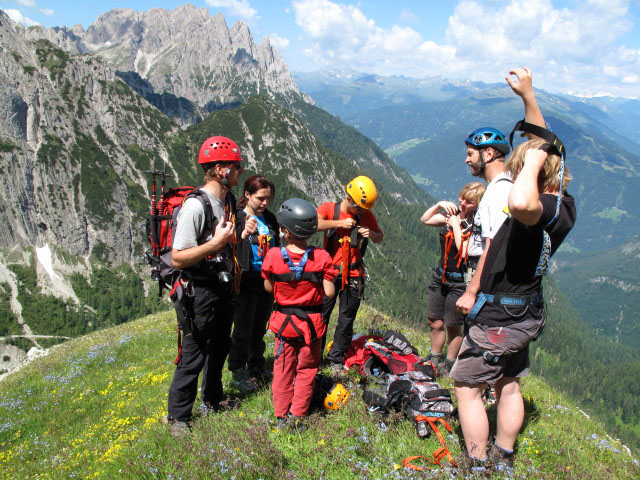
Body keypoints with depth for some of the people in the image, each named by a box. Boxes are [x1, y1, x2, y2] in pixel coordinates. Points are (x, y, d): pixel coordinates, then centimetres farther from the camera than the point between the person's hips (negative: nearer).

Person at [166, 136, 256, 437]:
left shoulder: (228, 201, 6)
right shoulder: (195, 206, -23)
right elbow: (177, 258, -24)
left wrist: (242, 235, -1)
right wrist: (216, 243, -30)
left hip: (223, 287, 9)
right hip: (199, 291, -9)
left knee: (219, 349, 22)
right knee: (194, 355, 1)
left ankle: (213, 401, 42)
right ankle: (178, 417, 19)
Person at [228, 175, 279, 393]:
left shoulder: (270, 218, 8)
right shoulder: (237, 217, -11)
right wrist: (243, 236, -36)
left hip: (267, 281, 6)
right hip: (246, 282, -6)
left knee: (260, 328, 18)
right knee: (243, 330, 5)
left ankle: (257, 366, 33)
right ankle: (238, 371, 21)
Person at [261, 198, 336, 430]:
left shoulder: (273, 256, -14)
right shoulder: (321, 257, -15)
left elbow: (268, 288, -2)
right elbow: (329, 292, -14)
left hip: (284, 321, 1)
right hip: (312, 322, -1)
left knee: (283, 369, 17)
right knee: (306, 369, 15)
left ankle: (282, 416, 24)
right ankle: (297, 416, 19)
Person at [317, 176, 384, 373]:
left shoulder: (366, 215, 7)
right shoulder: (329, 208, -1)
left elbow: (380, 237, 19)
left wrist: (371, 234, -4)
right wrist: (339, 223, -17)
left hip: (353, 274, 3)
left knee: (347, 319, 7)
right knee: (321, 315, 0)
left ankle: (337, 359, 20)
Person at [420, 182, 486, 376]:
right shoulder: (452, 214, 2)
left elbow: (465, 253, -25)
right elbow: (425, 220, 7)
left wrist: (456, 226, -19)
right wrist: (439, 204, -7)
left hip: (460, 282, -6)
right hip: (441, 276, 6)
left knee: (453, 327, 9)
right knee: (435, 323, 15)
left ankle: (449, 364, 28)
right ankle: (435, 359, 35)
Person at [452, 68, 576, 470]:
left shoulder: (546, 211, -27)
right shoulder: (564, 206, -1)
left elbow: (520, 202, -55)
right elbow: (544, 142, 11)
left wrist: (535, 156, -36)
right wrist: (528, 95, 10)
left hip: (498, 318, -9)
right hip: (527, 314, 9)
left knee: (468, 387, 7)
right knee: (509, 384, 22)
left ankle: (477, 466, 19)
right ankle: (503, 461, 37)